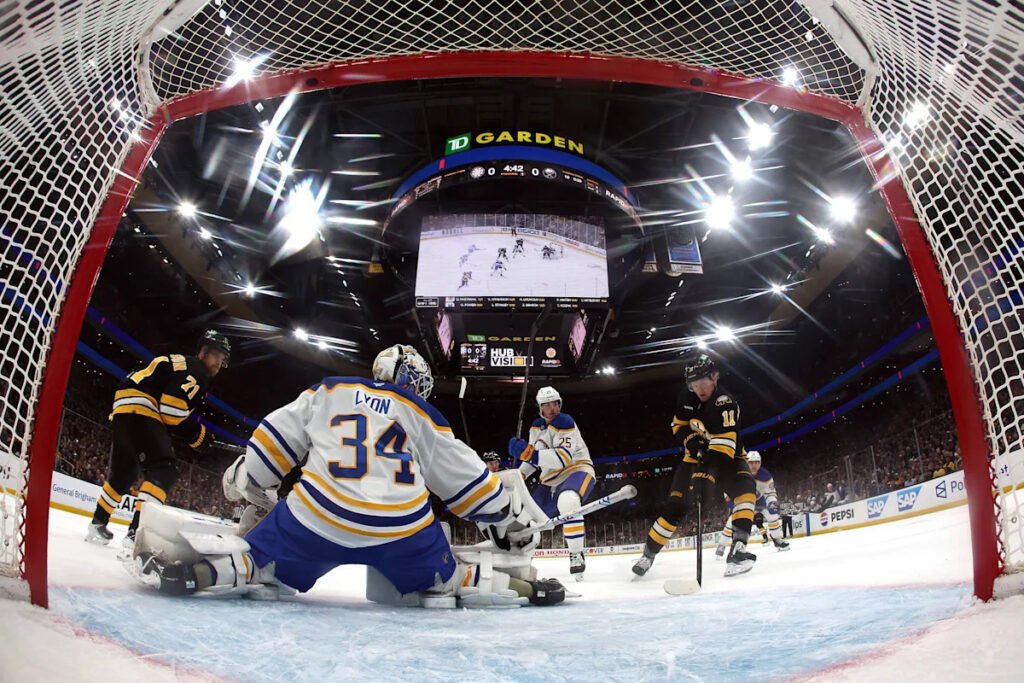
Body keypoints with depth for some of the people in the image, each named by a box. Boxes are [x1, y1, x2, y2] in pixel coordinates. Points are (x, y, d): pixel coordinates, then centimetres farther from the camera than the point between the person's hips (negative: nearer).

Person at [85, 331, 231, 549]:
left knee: (123, 472, 23)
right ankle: (138, 531, -25)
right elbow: (171, 410, -18)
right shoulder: (194, 371, -7)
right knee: (164, 469, -17)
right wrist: (198, 435, -7)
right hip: (138, 410, -11)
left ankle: (97, 524, 34)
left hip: (123, 410, 11)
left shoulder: (182, 365, 26)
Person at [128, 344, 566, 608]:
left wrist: (243, 479, 33)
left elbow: (277, 438, 19)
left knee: (262, 565, 14)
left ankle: (189, 566, -11)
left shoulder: (329, 392, 19)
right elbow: (465, 477, 17)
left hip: (320, 517, 0)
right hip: (402, 528, 1)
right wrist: (508, 516, 26)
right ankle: (517, 588, 12)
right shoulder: (424, 418, 17)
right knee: (440, 581, 24)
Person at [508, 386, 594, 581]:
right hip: (552, 479, 8)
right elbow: (534, 456, 19)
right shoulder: (536, 426, 7)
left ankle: (576, 555, -29)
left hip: (577, 470, -8)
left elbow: (563, 458, -31)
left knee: (567, 501, -40)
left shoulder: (565, 423, -19)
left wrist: (530, 453, -38)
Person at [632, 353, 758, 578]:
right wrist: (691, 441, -15)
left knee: (745, 488, -33)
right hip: (697, 456, 3)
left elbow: (722, 446, -40)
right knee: (675, 504, -6)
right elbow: (679, 424, 5)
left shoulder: (725, 403, -29)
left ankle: (738, 547, -35)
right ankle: (649, 552, 5)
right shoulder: (687, 396, -11)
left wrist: (707, 474, -50)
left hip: (726, 456, -3)